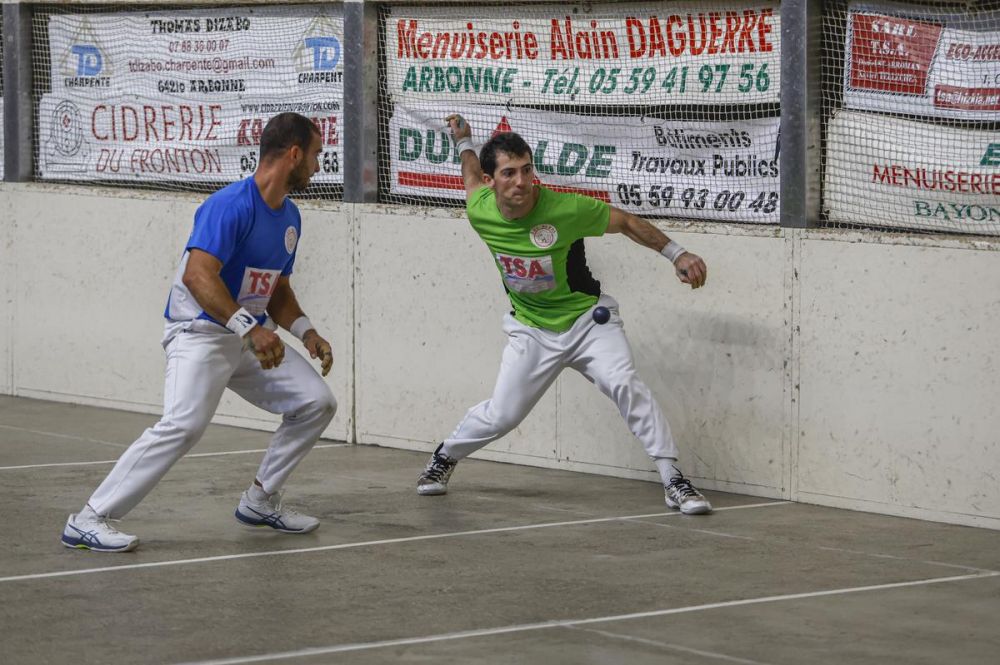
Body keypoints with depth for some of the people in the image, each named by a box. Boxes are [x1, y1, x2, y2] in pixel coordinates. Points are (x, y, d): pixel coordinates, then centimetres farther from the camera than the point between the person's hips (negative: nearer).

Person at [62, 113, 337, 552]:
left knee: (316, 403, 3)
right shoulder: (231, 205, -19)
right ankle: (90, 520, -22)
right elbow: (197, 275, -30)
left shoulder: (290, 217, 11)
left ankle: (261, 500, 18)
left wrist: (306, 333, 5)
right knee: (184, 424, -27)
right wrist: (250, 328, -37)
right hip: (201, 331, -9)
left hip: (252, 335, 9)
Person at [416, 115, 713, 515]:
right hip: (531, 330, 3)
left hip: (588, 320, -2)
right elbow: (472, 177, 13)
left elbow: (627, 223, -10)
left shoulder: (564, 209, -25)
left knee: (624, 385, -24)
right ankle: (444, 457, 32)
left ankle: (673, 481, -21)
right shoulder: (480, 211, -14)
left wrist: (676, 254, -11)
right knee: (501, 415, 2)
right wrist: (463, 141, 27)